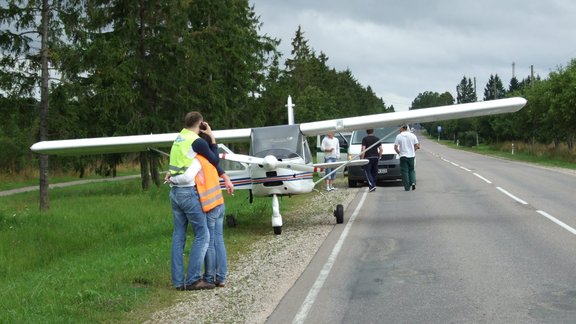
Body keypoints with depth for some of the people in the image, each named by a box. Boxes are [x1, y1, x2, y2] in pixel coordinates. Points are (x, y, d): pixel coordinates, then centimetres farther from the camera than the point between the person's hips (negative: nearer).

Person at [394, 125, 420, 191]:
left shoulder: (398, 136, -3)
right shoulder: (412, 135, 4)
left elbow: (395, 147, -5)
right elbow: (417, 146, 1)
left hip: (403, 156, -2)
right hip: (411, 156, 3)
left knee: (405, 171, 2)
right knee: (411, 170, 16)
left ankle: (407, 187, 0)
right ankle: (413, 182, -6)